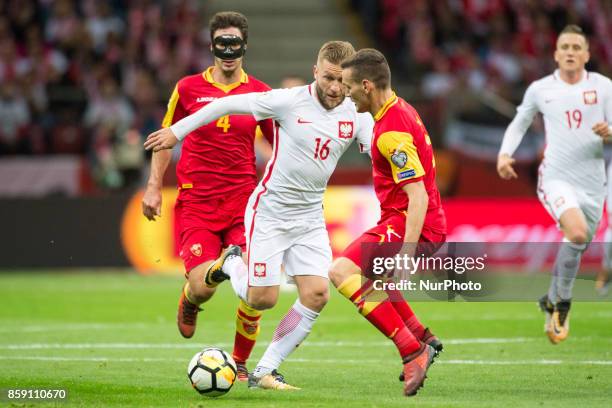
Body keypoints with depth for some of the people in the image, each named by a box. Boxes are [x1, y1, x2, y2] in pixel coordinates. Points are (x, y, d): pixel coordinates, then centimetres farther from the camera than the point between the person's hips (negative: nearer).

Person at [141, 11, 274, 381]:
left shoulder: (261, 94, 4)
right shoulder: (188, 88, 3)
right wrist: (154, 187, 7)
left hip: (244, 204, 1)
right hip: (196, 203, -1)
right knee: (203, 287, -16)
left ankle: (240, 362, 11)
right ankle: (189, 302, 25)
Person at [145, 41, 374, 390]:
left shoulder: (356, 116, -3)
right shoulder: (290, 101, -15)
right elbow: (229, 104, -7)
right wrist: (177, 131, -3)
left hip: (310, 217, 4)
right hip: (270, 212, -4)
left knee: (317, 295, -12)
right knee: (262, 299, -6)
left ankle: (265, 372, 0)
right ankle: (231, 264, 30)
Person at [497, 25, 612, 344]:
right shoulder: (540, 89, 3)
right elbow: (519, 123, 18)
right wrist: (505, 153, 1)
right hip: (556, 177, -3)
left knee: (576, 246, 12)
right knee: (577, 232, -28)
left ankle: (552, 301, 38)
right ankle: (563, 302, -9)